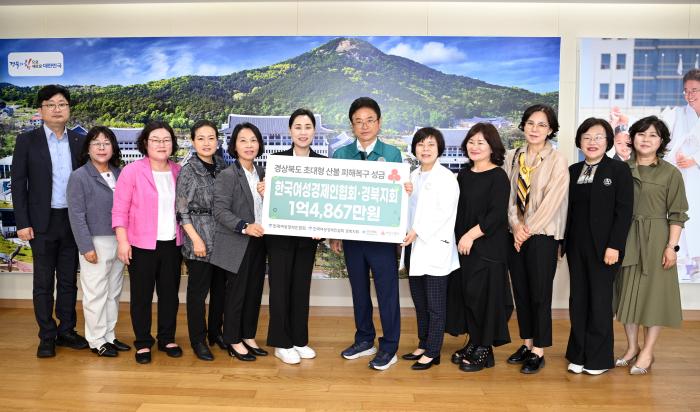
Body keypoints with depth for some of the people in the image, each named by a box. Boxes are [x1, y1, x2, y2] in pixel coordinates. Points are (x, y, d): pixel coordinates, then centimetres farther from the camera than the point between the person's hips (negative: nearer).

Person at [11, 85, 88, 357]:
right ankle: (47, 336, 17)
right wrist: (22, 223, -8)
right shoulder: (27, 141, -1)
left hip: (73, 221, 2)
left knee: (69, 280, 10)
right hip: (43, 222, -2)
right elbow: (18, 184, -2)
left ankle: (66, 330, 23)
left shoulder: (79, 142, 5)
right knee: (43, 282, 6)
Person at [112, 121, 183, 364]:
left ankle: (167, 339, 27)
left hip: (172, 244, 4)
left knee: (170, 293, 11)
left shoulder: (178, 172, 6)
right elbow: (120, 210, -7)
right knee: (141, 296, 7)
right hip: (142, 245, -3)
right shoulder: (131, 172, -6)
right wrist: (122, 241, -13)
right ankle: (143, 343, 21)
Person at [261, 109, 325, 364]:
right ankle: (282, 343, 16)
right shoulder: (277, 159, -5)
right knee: (280, 287, 4)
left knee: (302, 287, 12)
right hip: (280, 234, -2)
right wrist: (263, 194, -26)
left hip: (307, 235, 3)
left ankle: (299, 340, 25)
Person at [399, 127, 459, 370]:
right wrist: (405, 194, -5)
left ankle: (432, 352, 12)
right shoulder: (413, 176, 13)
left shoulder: (446, 177, -7)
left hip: (435, 248, -7)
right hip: (414, 247, 7)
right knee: (419, 303, 15)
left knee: (435, 305, 2)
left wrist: (418, 231, -18)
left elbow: (445, 211, -16)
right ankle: (423, 345, 28)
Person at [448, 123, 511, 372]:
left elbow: (497, 214, -15)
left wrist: (471, 235, -16)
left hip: (488, 247, -6)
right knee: (467, 294, 10)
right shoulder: (464, 175, 11)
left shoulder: (498, 177, -8)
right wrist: (459, 238, 3)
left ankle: (485, 350, 12)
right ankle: (473, 343, 24)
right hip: (463, 246, 6)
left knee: (483, 296, -1)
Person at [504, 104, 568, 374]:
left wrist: (528, 229, -10)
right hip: (516, 234, 4)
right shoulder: (512, 158, 7)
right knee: (520, 292, 11)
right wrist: (515, 225, -8)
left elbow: (552, 200, -11)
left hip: (543, 235, -4)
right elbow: (509, 194, 5)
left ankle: (539, 351, 13)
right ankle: (527, 344, 25)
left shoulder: (557, 161, -6)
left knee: (540, 294, 1)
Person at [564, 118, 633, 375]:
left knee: (600, 302, 3)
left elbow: (624, 212, -8)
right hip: (576, 246, 4)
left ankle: (599, 358, 16)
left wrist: (614, 245, -15)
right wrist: (561, 242, 5)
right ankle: (578, 354, 19)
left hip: (603, 247, -4)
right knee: (578, 300, 8)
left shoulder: (619, 170, -3)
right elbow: (567, 210, 10)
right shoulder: (573, 171, 10)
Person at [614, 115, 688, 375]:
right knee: (626, 292, 10)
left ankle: (647, 352, 17)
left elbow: (677, 214, -3)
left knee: (653, 293, 3)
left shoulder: (670, 173, -1)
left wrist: (672, 246, -10)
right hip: (625, 239, 3)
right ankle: (632, 347, 25)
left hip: (655, 240, -3)